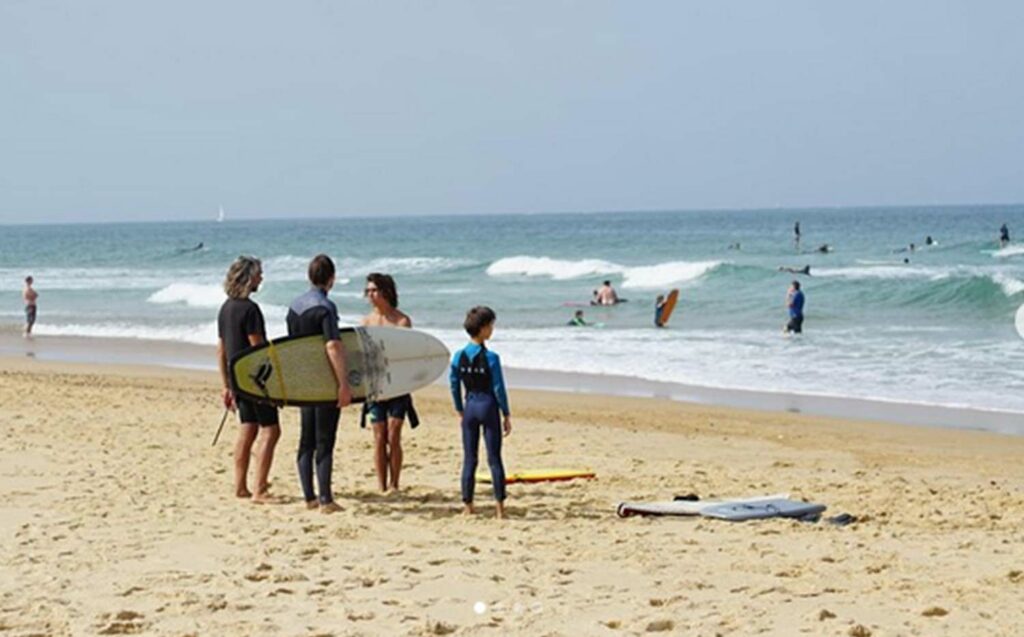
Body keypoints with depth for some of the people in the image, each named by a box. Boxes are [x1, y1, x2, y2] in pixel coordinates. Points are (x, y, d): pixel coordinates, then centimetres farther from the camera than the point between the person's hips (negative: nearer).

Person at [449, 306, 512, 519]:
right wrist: (506, 414, -1)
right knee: (494, 458, 2)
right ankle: (499, 507, 1)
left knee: (469, 459, 10)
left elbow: (454, 386, 4)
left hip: (470, 407, 4)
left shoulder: (458, 356, -1)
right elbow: (498, 389, -10)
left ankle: (467, 505, 11)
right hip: (488, 406, -3)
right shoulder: (490, 358, -13)